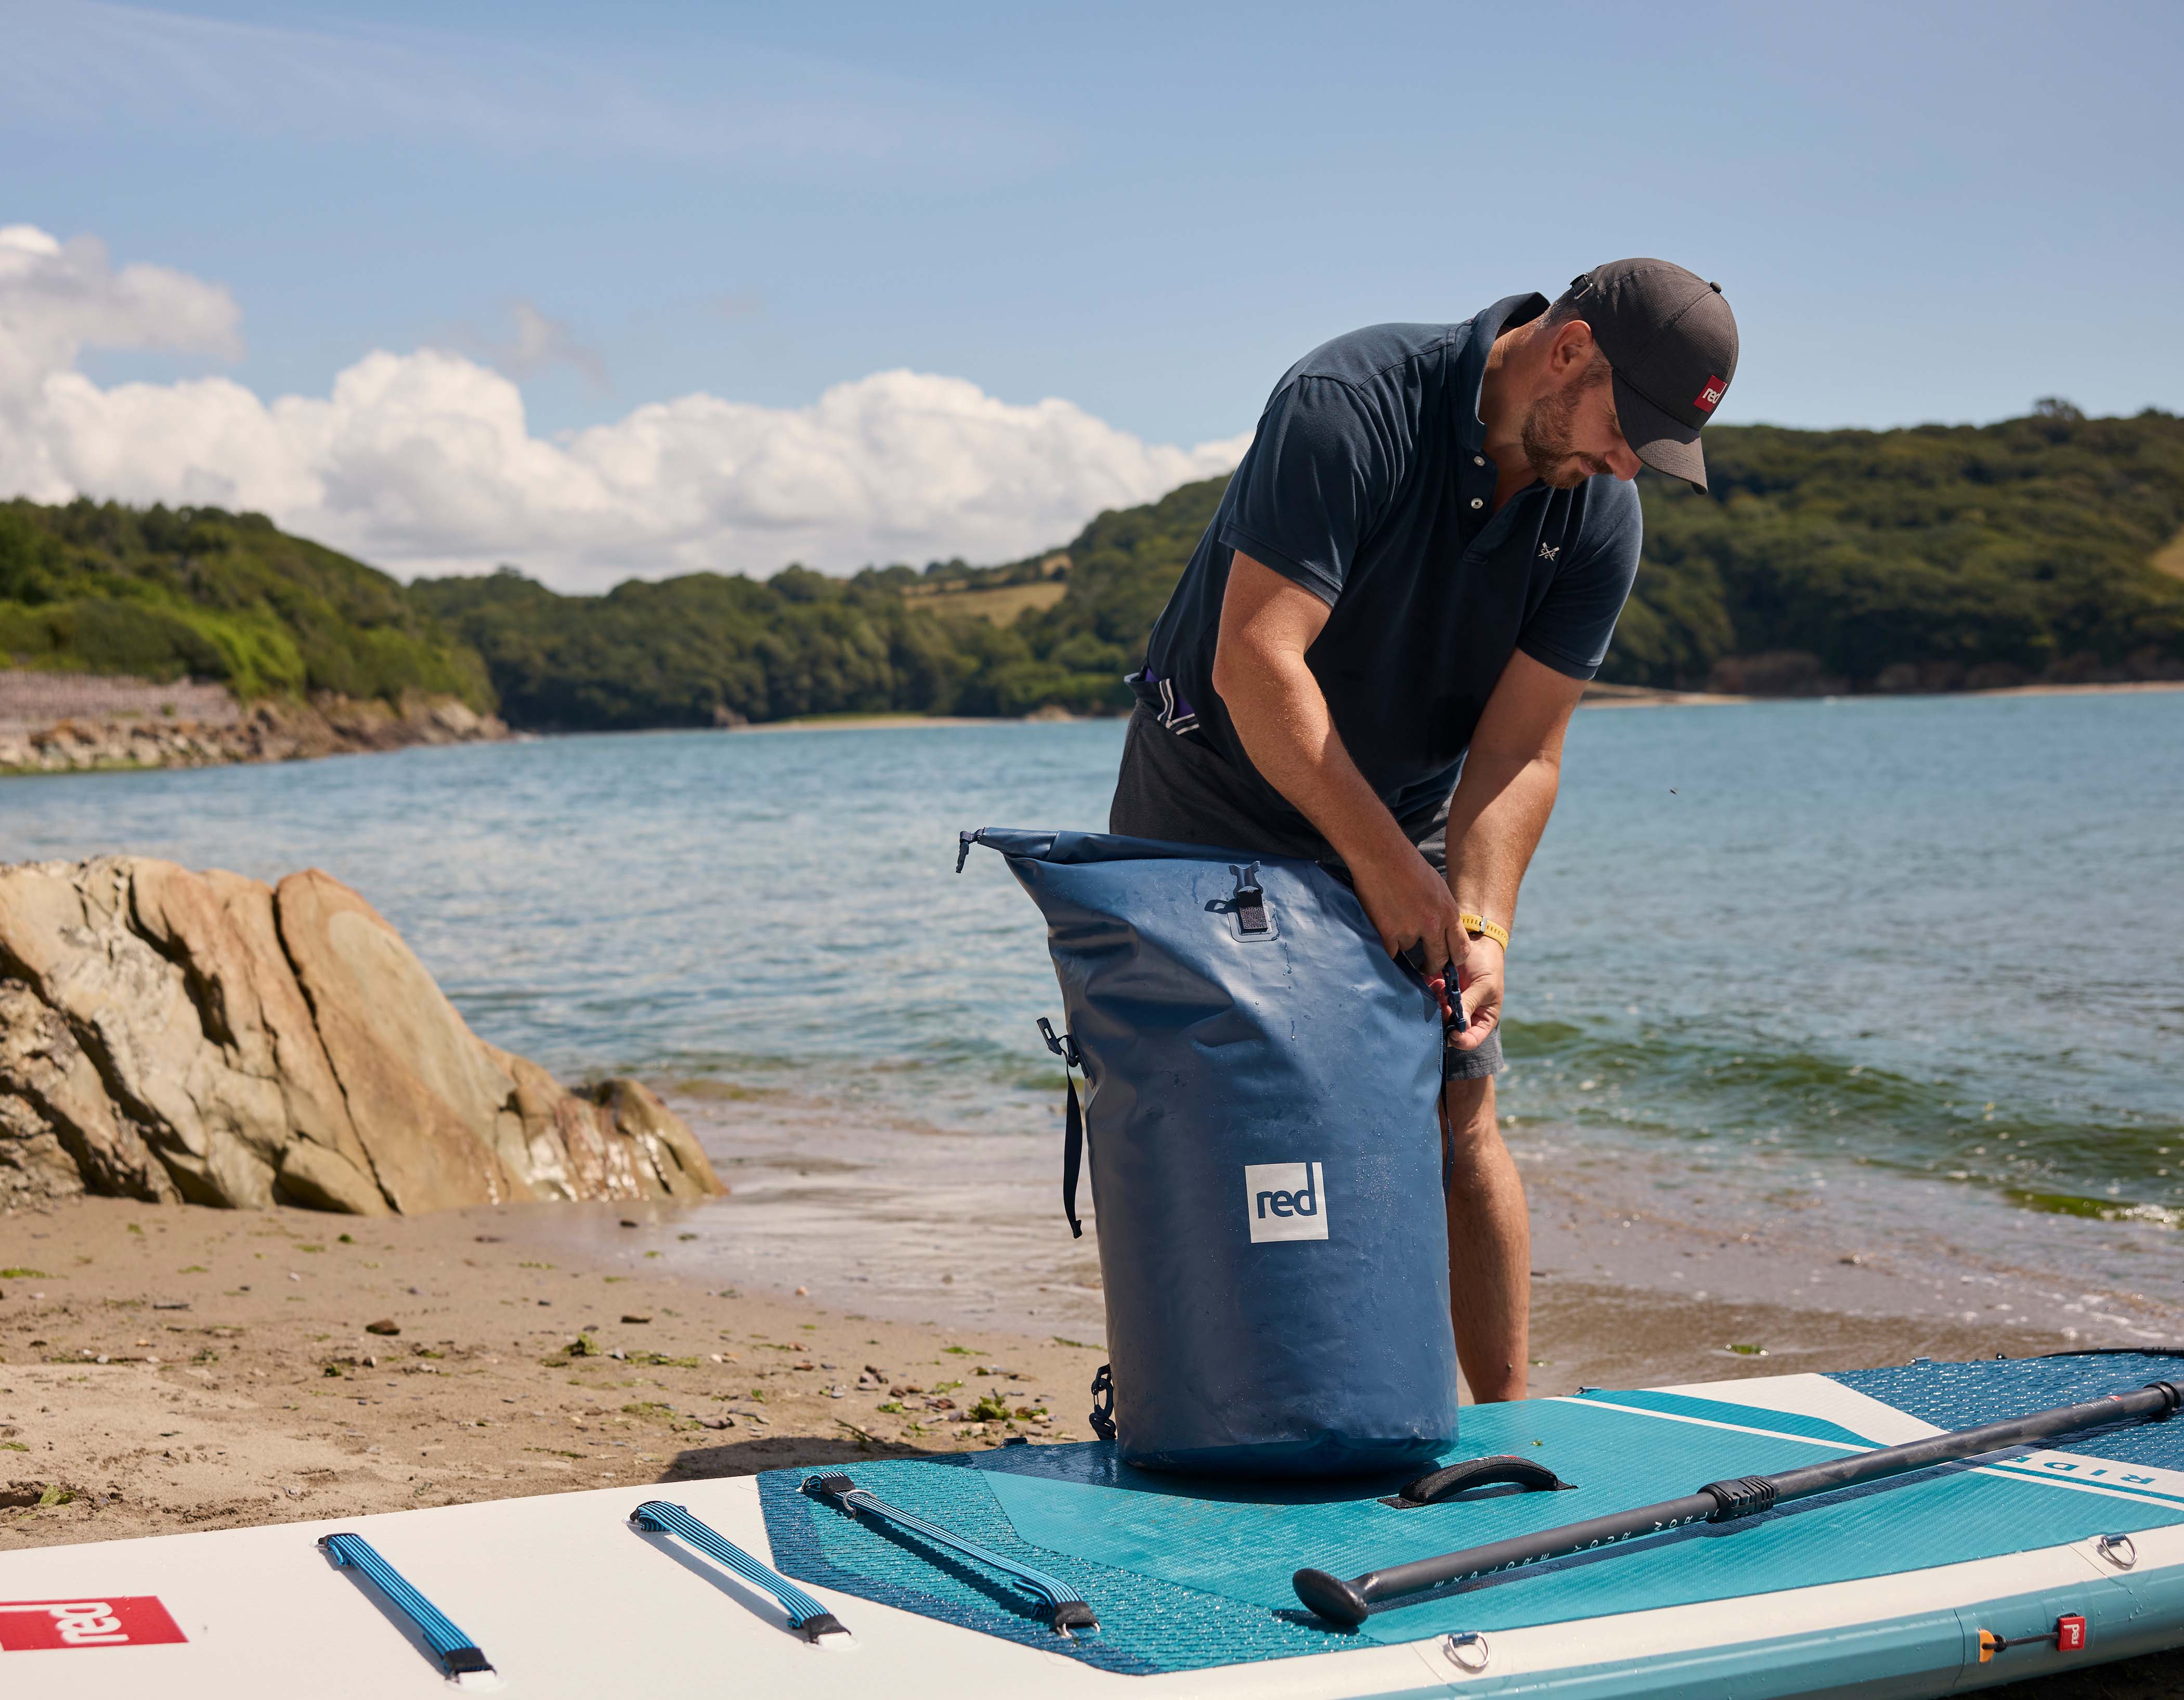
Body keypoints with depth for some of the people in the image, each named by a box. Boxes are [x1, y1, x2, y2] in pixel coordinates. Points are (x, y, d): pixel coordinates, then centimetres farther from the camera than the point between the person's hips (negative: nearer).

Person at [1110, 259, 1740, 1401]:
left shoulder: (1600, 517, -10)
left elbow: (1520, 749, -13)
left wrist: (1479, 928, -27)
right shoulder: (1349, 404, -27)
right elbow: (1255, 663, -33)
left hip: (1409, 816, 4)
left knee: (1460, 1121, -2)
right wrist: (1381, 863, -32)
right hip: (1215, 802, -4)